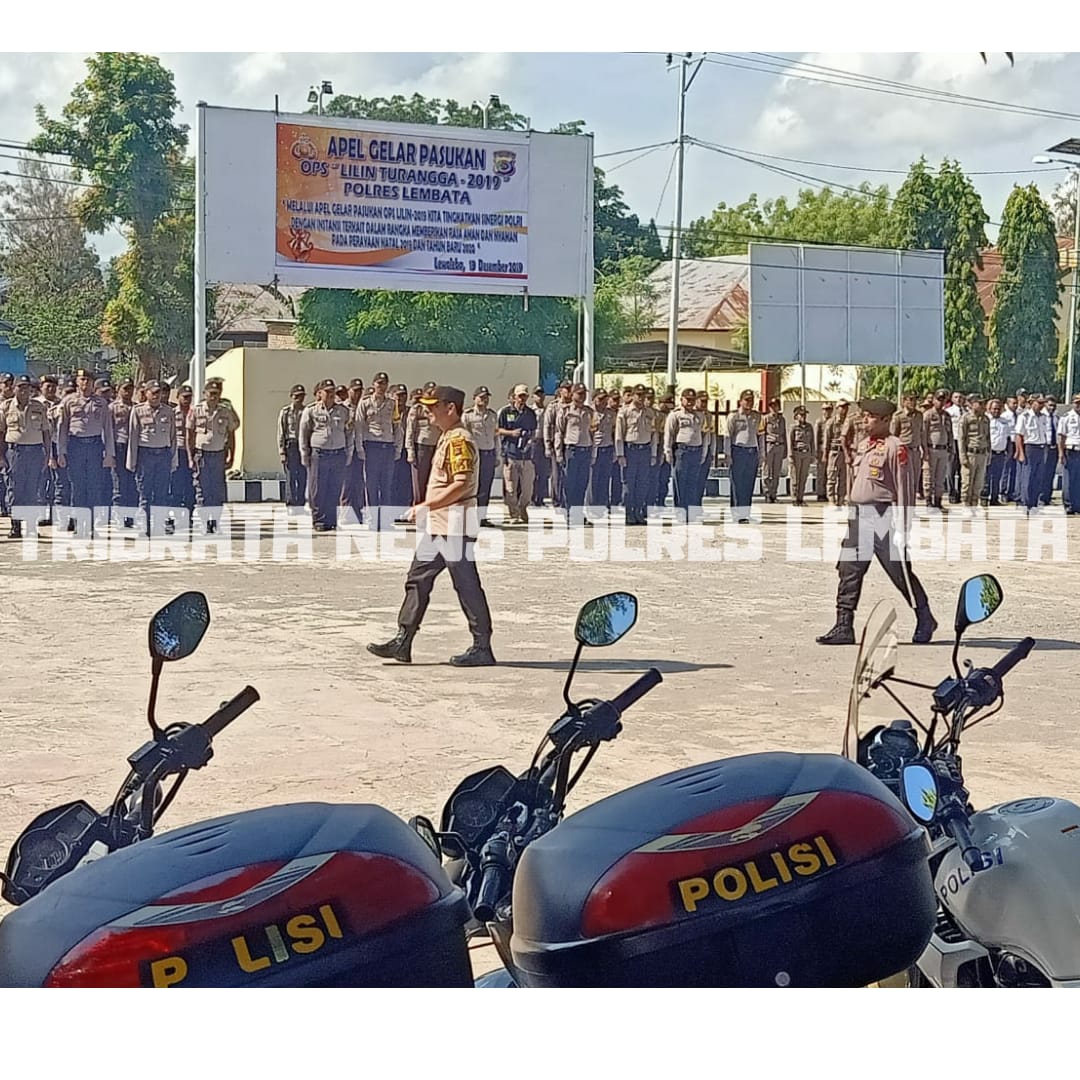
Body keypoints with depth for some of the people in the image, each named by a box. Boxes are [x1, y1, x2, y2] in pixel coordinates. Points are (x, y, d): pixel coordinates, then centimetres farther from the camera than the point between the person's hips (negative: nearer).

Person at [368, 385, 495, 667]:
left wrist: (425, 506, -21)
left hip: (455, 524, -11)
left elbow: (462, 484, -24)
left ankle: (482, 648, 3)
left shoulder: (459, 440, -15)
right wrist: (426, 510, 16)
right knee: (418, 579, 11)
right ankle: (402, 642, 15)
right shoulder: (446, 438, 17)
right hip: (438, 525, 11)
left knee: (467, 585, -4)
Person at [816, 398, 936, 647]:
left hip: (884, 517, -7)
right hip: (859, 517, 7)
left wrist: (901, 529, -16)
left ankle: (925, 620, 21)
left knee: (901, 573, 3)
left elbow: (905, 489, -12)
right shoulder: (862, 446, 16)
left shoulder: (895, 447, -9)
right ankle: (844, 628, 2)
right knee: (848, 571, 0)